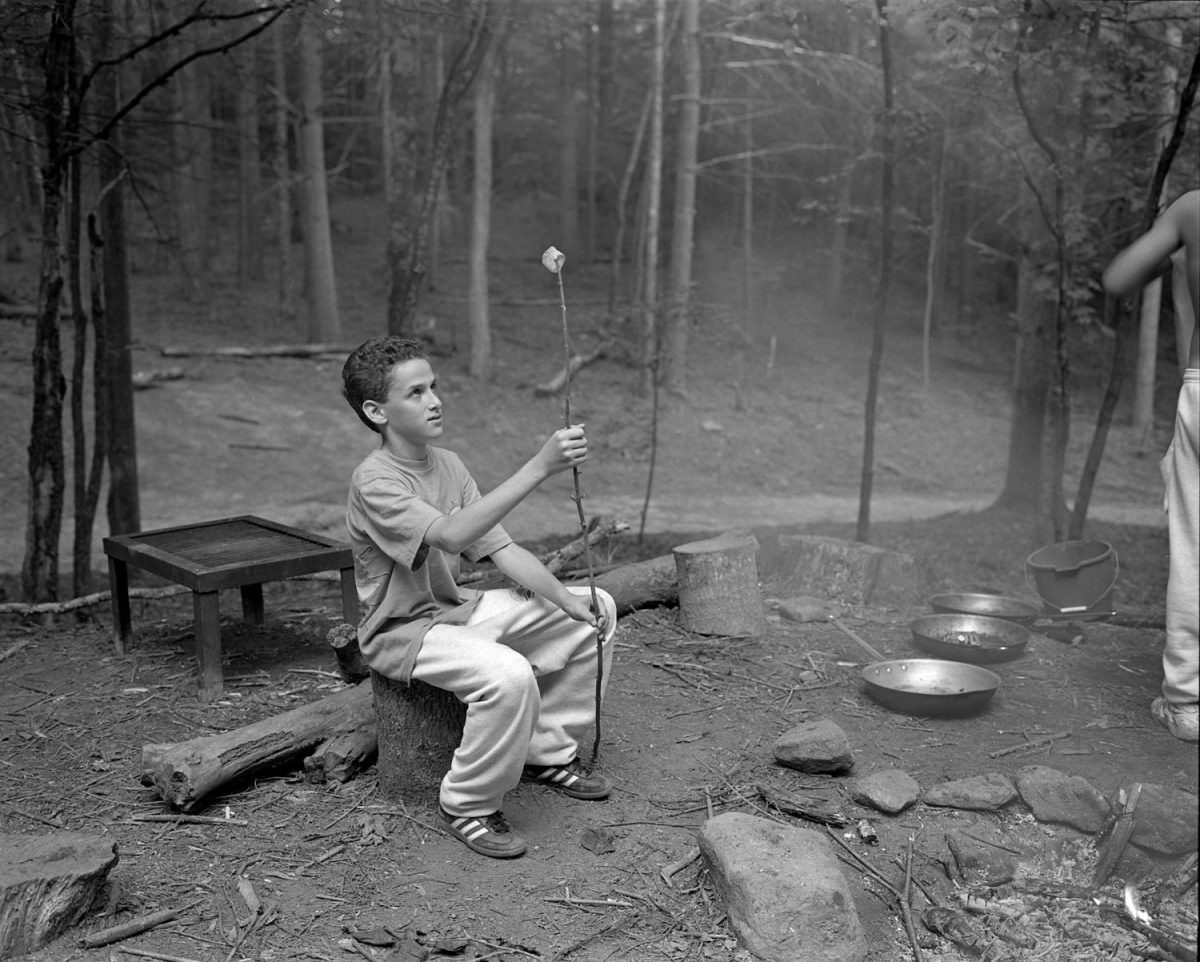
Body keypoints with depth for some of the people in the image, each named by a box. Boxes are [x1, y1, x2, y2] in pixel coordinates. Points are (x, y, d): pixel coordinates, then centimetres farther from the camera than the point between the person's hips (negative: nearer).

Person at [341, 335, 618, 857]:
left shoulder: (448, 464, 3)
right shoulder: (374, 481, -22)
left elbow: (501, 549, 1)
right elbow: (451, 535, -39)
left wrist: (567, 599, -14)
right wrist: (539, 467, -43)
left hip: (457, 608, 8)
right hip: (402, 630, -8)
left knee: (595, 610, 6)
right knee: (509, 675, -35)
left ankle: (548, 752, 17)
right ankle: (467, 806, -9)